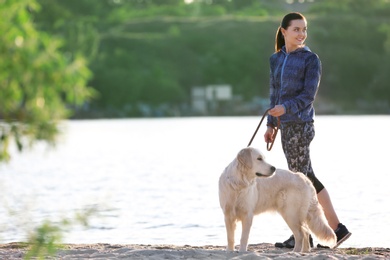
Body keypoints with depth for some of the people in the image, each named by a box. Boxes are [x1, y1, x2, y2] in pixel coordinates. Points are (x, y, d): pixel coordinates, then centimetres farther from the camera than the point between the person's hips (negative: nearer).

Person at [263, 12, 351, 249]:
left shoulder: (311, 59, -6)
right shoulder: (276, 59, 14)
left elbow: (308, 95, -12)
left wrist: (286, 108, -27)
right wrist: (271, 124, 15)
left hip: (300, 124, -7)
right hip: (287, 126, 7)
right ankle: (336, 227, 13)